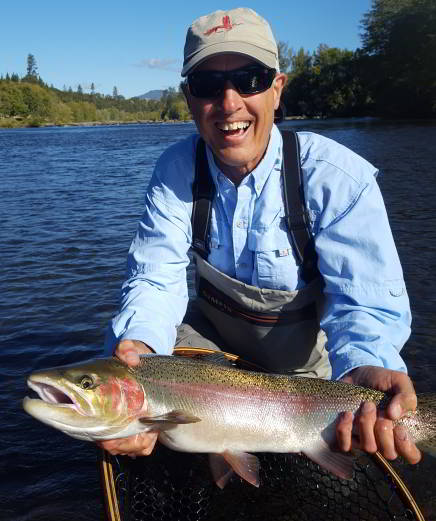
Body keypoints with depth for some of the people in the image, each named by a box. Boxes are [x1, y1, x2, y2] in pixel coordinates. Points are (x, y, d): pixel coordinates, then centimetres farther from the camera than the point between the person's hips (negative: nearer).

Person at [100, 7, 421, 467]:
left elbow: (366, 298, -28)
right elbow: (155, 278, -20)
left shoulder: (340, 178, -24)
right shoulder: (176, 170, -14)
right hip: (214, 338, 3)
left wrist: (366, 367, -52)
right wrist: (139, 346, -43)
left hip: (310, 359, -2)